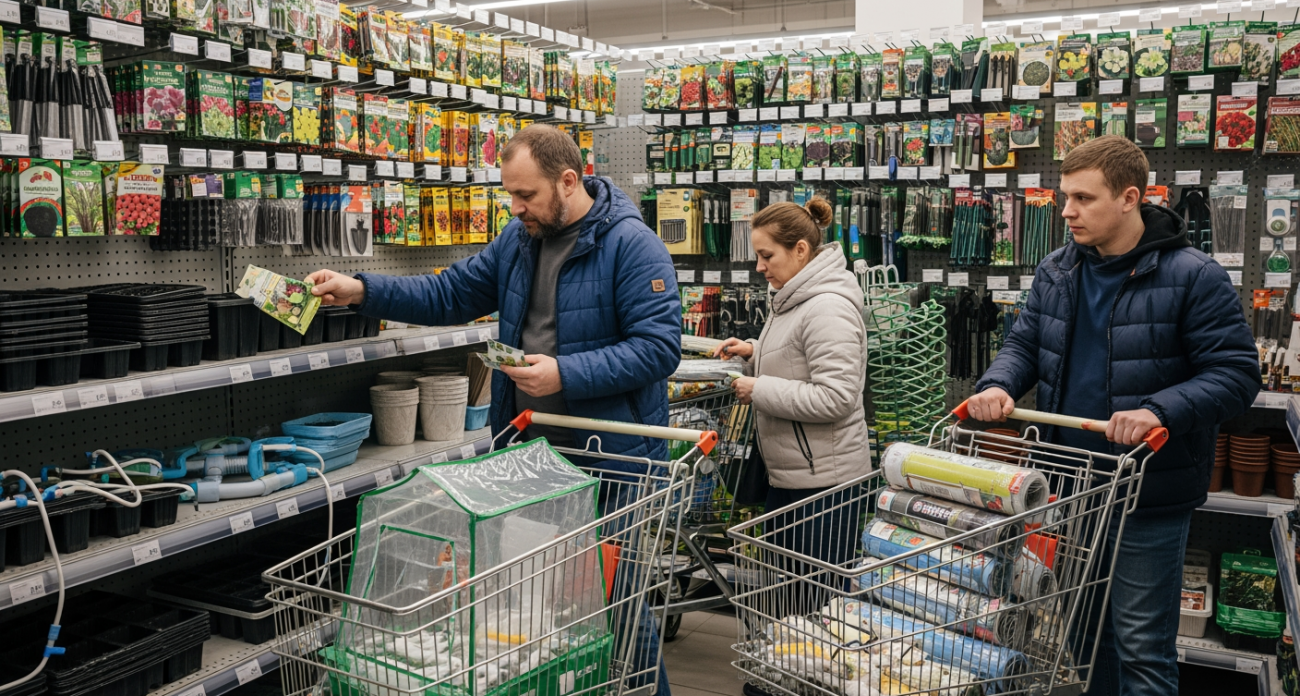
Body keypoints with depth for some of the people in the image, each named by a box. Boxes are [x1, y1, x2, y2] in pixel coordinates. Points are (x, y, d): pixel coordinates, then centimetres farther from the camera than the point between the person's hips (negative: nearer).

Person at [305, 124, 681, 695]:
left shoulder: (632, 245, -14)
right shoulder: (518, 239, 9)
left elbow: (659, 347, -20)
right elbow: (450, 295, 12)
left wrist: (566, 375, -24)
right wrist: (362, 291, 1)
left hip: (611, 456, -6)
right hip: (530, 449, 7)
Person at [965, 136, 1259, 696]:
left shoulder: (1193, 277, -12)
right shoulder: (1056, 271, 6)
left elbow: (1236, 374, -14)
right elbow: (1025, 344, 11)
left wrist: (1158, 410, -29)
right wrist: (999, 384, -12)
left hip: (1150, 498, -6)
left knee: (1141, 647, 5)